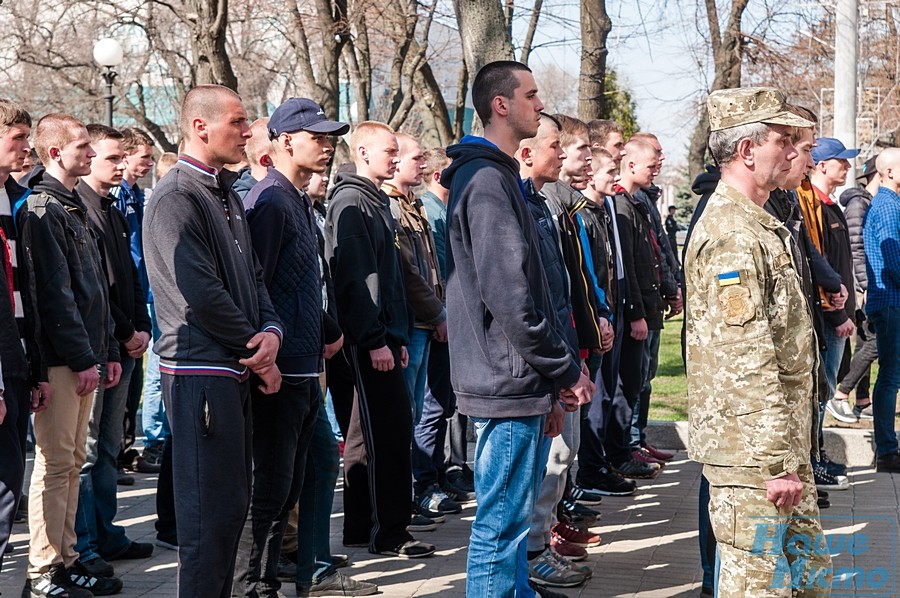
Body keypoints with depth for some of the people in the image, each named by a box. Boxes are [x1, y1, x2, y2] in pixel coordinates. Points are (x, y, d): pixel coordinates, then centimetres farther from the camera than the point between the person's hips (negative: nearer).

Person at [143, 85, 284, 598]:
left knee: (234, 499, 14)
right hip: (201, 372, -9)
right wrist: (256, 350, -10)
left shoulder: (227, 196, 16)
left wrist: (272, 330, -4)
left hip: (236, 371, 9)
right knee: (210, 507, -6)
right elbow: (202, 294, -19)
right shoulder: (176, 200, -13)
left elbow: (253, 275, 15)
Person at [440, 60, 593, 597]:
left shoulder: (502, 178, 18)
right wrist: (566, 371, -12)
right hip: (509, 383, -10)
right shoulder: (487, 182, -15)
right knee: (501, 523, -4)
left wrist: (554, 381, 17)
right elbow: (508, 298, -21)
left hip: (519, 384, 10)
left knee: (512, 518, 17)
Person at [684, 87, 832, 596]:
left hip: (785, 442, 10)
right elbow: (748, 363, -24)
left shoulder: (760, 224, 16)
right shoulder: (732, 235, -19)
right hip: (754, 452, -10)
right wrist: (778, 462, -24)